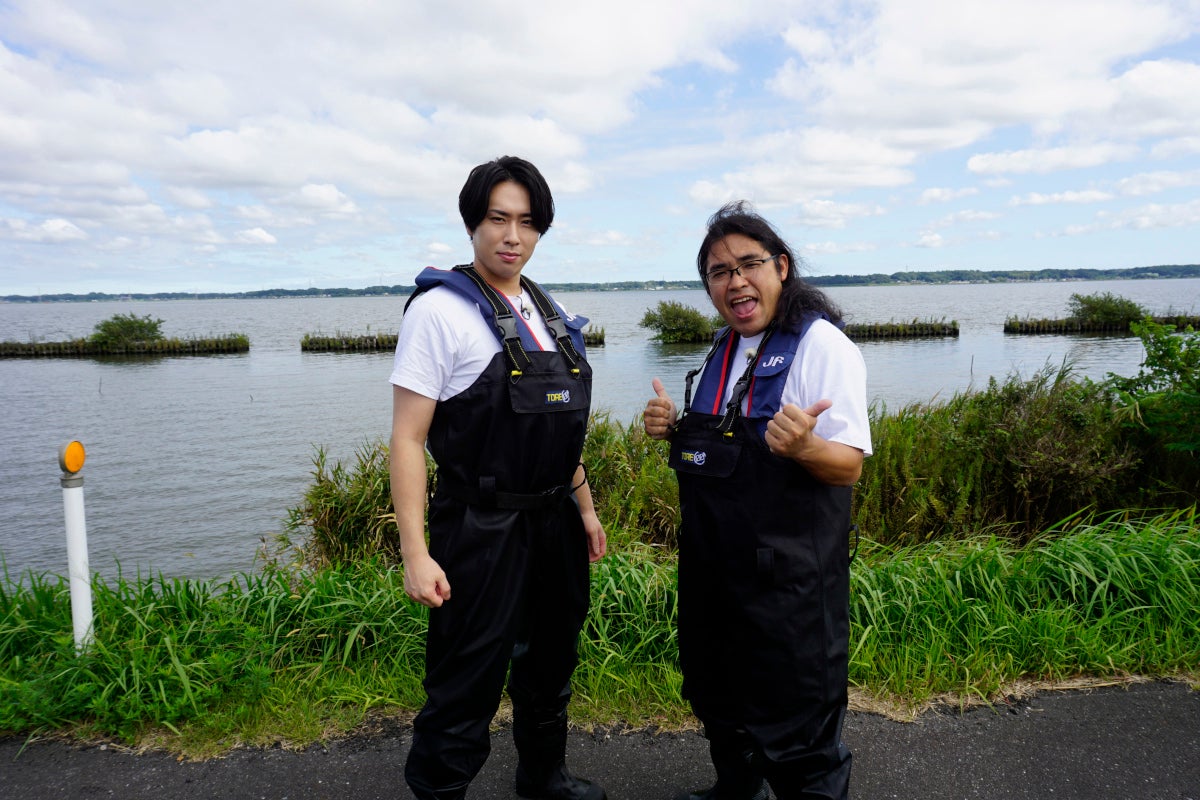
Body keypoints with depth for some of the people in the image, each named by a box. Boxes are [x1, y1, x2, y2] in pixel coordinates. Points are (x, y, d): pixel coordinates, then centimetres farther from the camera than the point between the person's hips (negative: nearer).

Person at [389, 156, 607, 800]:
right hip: (482, 528, -7)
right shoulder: (440, 308, -13)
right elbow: (407, 438, -15)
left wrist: (585, 507, 17)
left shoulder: (547, 312, 8)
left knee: (550, 666, 23)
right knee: (466, 687, 2)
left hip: (554, 522, 7)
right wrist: (416, 554, -20)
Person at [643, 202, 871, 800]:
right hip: (711, 563, 8)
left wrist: (803, 447, -38)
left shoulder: (821, 344, -14)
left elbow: (849, 465, -17)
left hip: (788, 571, -8)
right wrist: (674, 428, 0)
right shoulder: (725, 349, 10)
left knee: (793, 723, 6)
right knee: (719, 697, 25)